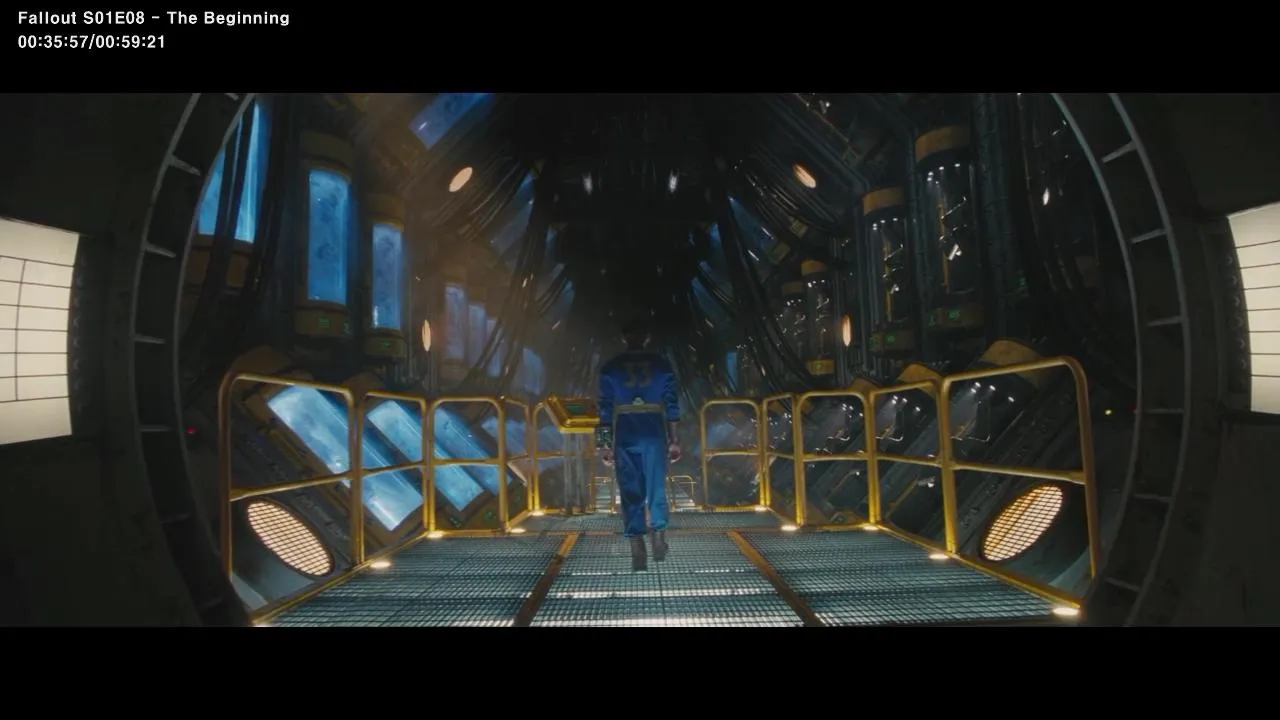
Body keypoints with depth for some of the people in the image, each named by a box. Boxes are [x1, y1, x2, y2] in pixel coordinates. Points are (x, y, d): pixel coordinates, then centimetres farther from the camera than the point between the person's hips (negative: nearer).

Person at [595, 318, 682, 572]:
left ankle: (638, 551, 3)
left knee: (631, 494, 5)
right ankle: (658, 529, -17)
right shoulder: (661, 365, 4)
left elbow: (605, 409, 2)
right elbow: (672, 406, 2)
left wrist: (604, 444, 6)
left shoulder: (610, 368, 4)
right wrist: (675, 441, 6)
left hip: (625, 439, 0)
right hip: (654, 437, 0)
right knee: (656, 487, 6)